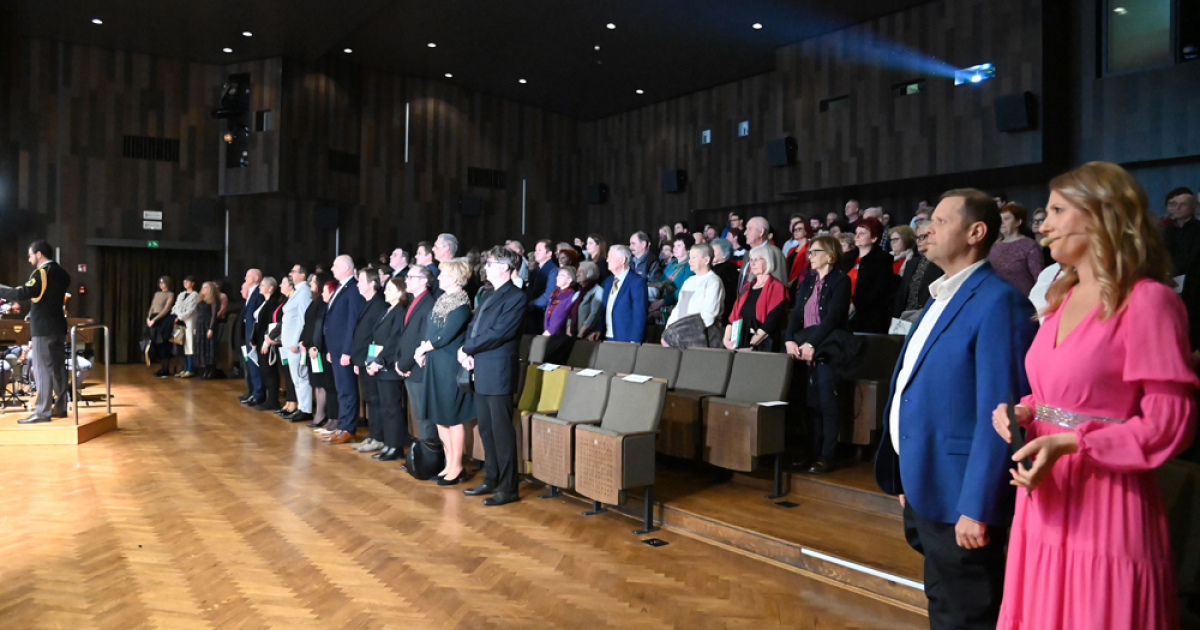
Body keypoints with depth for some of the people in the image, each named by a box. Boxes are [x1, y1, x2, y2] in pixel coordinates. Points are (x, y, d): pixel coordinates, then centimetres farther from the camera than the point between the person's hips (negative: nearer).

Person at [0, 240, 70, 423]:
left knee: (43, 370, -6)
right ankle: (60, 407, 15)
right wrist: (26, 290, 16)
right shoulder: (61, 273, 13)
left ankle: (42, 412, -5)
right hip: (57, 326, 8)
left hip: (43, 328, -8)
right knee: (58, 368, 10)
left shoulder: (41, 273, -13)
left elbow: (22, 294, -22)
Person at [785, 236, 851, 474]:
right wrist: (790, 339, -10)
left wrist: (812, 344, -22)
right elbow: (797, 313, 7)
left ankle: (826, 458, 1)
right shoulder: (807, 281, 16)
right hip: (805, 350, 6)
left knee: (827, 403, -4)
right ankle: (812, 453, 13)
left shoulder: (840, 281, -4)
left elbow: (833, 317, -15)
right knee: (811, 404, 7)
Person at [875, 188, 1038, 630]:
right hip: (925, 487, 9)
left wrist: (977, 508, -23)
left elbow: (997, 416, -22)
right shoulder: (941, 297, 13)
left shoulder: (998, 302, -17)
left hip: (958, 497, -9)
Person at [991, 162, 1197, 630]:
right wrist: (1022, 412, 0)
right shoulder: (1062, 299, 12)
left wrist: (1070, 443, -22)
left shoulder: (1148, 301, -12)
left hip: (1105, 504, -7)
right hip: (1046, 501, 7)